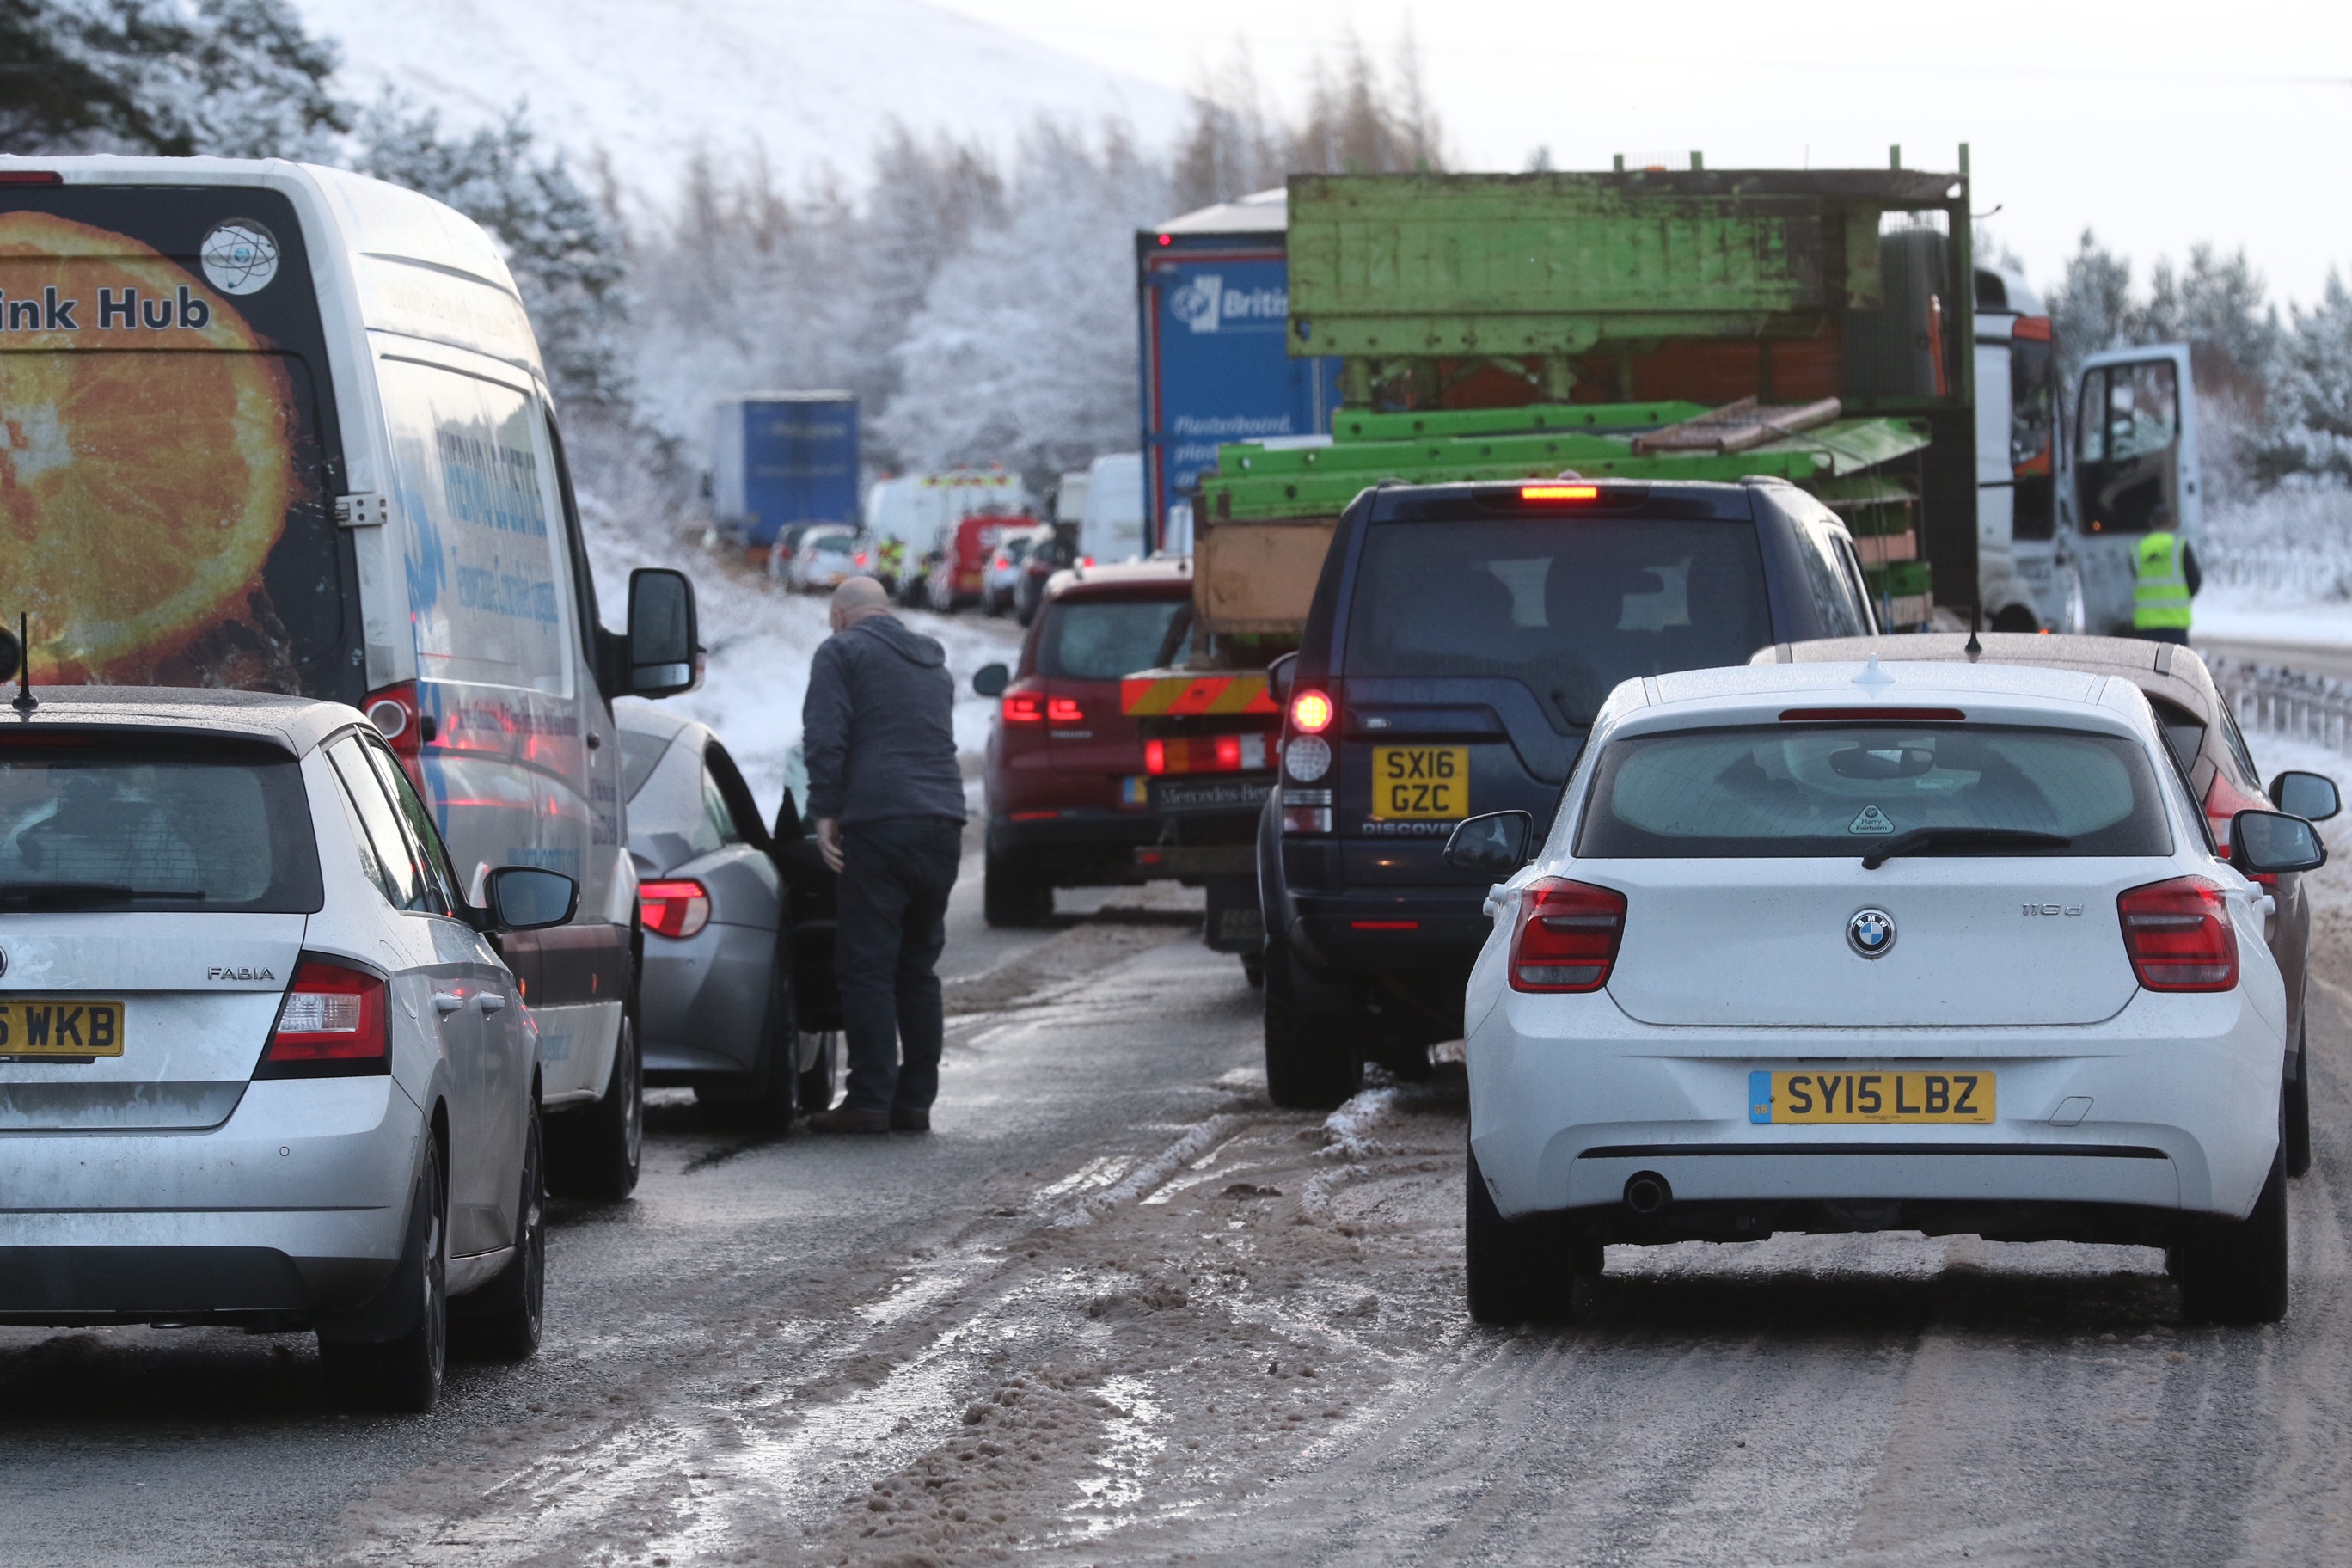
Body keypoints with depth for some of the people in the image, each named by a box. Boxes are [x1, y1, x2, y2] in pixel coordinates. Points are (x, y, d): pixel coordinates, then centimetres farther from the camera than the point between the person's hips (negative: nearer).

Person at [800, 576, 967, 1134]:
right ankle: (915, 1100, 10)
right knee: (917, 968, 12)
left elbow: (825, 738, -8)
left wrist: (825, 812, -6)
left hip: (879, 821, -7)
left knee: (866, 967, -5)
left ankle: (871, 1100, -10)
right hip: (944, 825, 7)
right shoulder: (933, 664, 27)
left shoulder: (842, 652, 5)